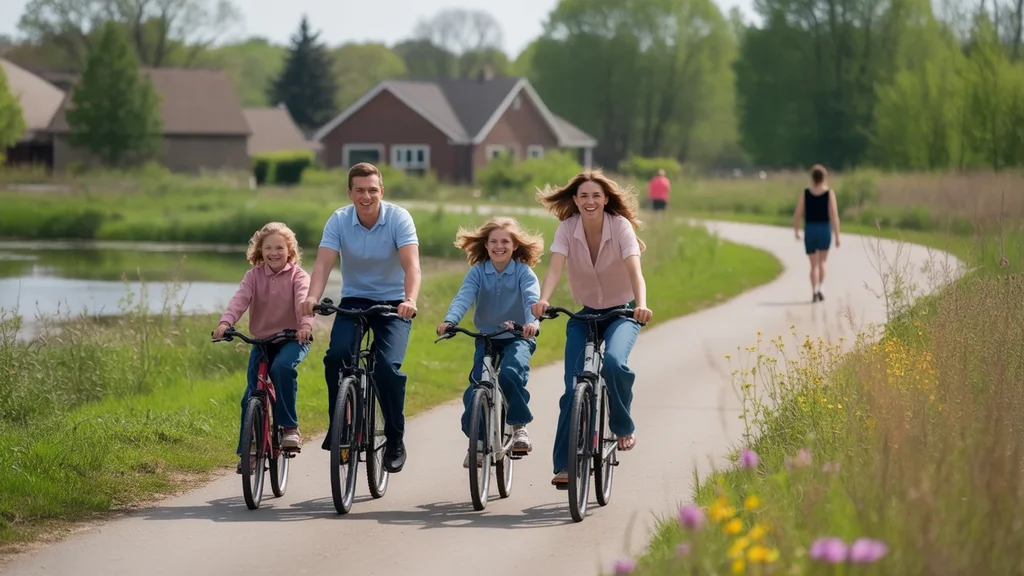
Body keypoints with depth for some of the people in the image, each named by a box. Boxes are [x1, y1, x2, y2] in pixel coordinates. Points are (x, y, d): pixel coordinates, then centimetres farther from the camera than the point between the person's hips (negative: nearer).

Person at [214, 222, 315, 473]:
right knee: (251, 397, -3)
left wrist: (306, 324, -43)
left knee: (282, 366, -35)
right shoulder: (254, 275, 1)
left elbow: (303, 300, -23)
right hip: (262, 339, 3)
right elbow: (240, 300, -15)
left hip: (293, 338, -3)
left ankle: (290, 427, -23)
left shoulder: (297, 275, -5)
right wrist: (225, 322, -34)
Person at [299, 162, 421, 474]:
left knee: (387, 366, -21)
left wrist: (410, 300, -48)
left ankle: (396, 442, -3)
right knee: (336, 355, -25)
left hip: (393, 303, -2)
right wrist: (312, 298, -42)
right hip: (354, 299, 2)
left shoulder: (399, 218, -17)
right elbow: (323, 263, -23)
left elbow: (411, 264, -29)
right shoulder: (339, 220, -11)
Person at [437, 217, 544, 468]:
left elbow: (532, 299, -24)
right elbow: (463, 298, -17)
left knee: (510, 373, -32)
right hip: (486, 338, 3)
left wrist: (532, 322, -46)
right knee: (475, 390, -11)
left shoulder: (524, 272, -7)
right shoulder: (478, 272, -3)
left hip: (518, 337, -3)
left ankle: (520, 425, -13)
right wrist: (449, 321, -37)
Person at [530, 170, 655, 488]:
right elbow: (555, 267, -27)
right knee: (573, 387, -10)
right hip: (585, 314, 2)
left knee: (612, 363, -31)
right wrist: (543, 299, -47)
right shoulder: (567, 228, -12)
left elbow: (634, 269, -31)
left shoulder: (620, 225, -18)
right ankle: (564, 464, -1)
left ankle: (623, 427, -5)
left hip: (622, 312, -2)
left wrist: (641, 304, -50)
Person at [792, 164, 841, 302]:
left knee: (814, 264, 8)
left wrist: (796, 231, 12)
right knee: (822, 261, 17)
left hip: (810, 230, 1)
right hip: (825, 229, -1)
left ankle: (814, 292, -2)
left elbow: (797, 214, -3)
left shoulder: (805, 193, -4)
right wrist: (837, 236, -8)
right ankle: (819, 289, 4)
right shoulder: (829, 193, -8)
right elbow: (834, 216, -11)